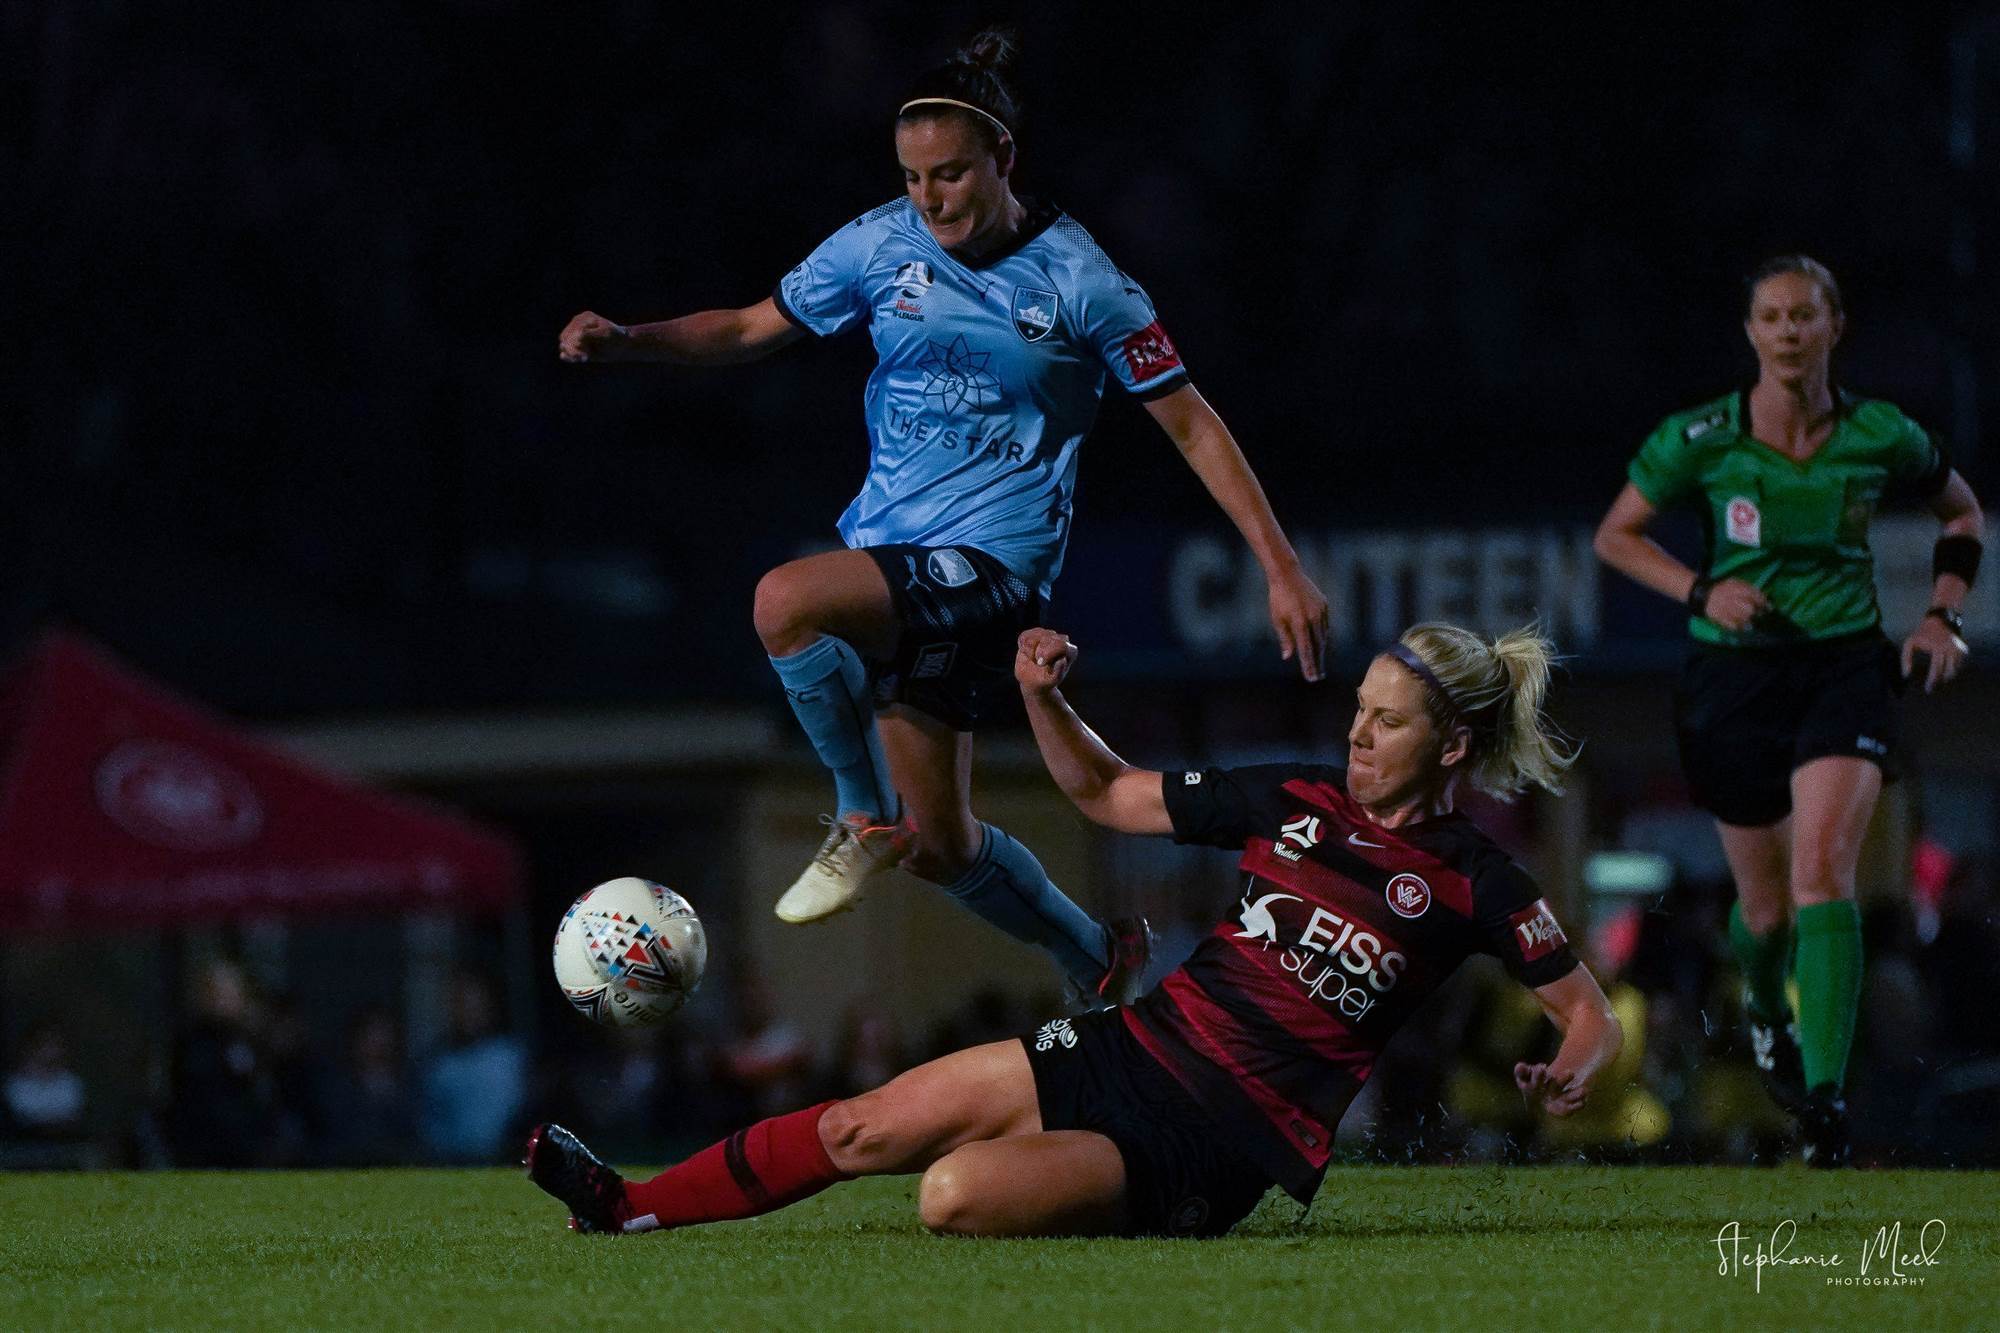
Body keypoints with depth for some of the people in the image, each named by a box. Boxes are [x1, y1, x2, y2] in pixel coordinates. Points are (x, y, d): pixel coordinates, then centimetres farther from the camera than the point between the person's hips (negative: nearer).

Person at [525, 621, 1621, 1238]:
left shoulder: (1470, 882, -8)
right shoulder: (1298, 799, 8)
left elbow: (1591, 1015, -3)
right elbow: (1108, 796, 17)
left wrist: (1568, 1078, -24)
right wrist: (1042, 697, 1)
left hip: (1216, 1149, -6)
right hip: (1130, 1053, 6)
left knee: (957, 1196, -28)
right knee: (862, 1130, 1)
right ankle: (627, 1208, 11)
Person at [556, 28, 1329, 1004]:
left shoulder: (1078, 281, -9)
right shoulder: (881, 245, 2)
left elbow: (1191, 425, -4)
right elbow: (754, 329, 12)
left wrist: (1281, 568, -7)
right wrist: (628, 341, -5)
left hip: (993, 562, -6)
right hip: (890, 560, 6)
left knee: (786, 601, -33)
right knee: (940, 849, 12)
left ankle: (865, 815, -11)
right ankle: (1096, 961, 37)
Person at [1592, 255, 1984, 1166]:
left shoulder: (1882, 438, -4)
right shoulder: (1700, 439, -8)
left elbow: (1961, 512, 15)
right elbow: (1615, 535, 3)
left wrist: (1944, 615, 2)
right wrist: (1701, 590, -13)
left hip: (1846, 669, -1)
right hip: (1735, 674, 1)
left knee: (1822, 868, -22)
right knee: (1765, 903, 10)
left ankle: (1825, 1096, -26)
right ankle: (1767, 1008, 48)